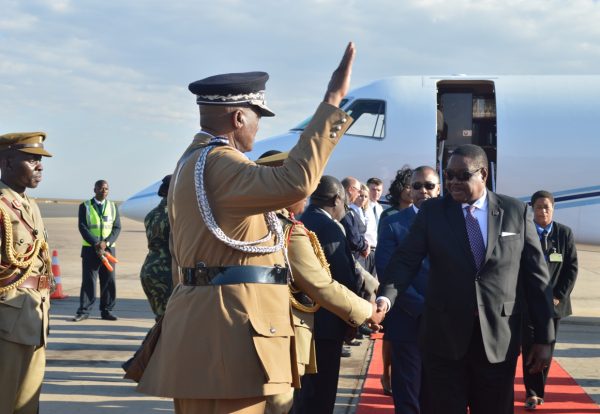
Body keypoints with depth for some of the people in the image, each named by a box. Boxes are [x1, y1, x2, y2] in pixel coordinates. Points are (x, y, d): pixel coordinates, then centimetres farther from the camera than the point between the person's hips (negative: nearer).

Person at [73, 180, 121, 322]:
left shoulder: (113, 207, 12)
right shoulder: (85, 206, 4)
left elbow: (117, 227, 5)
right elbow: (82, 227, -4)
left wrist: (106, 243, -12)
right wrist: (96, 243, -16)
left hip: (108, 248, 2)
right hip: (90, 249, -2)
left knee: (109, 280, 1)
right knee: (88, 280, -4)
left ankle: (107, 310, 9)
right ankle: (84, 311, 0)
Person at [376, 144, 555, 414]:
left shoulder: (517, 212, 1)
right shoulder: (431, 212, 3)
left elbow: (536, 277, 2)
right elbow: (406, 260, -5)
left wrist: (544, 338, 1)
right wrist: (385, 298, -25)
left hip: (499, 340, 0)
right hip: (444, 337, 0)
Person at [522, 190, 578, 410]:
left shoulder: (565, 233, 3)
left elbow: (572, 267, 2)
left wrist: (559, 295, -6)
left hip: (554, 301, 2)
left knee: (546, 348, 9)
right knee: (530, 348, -4)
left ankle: (538, 391, 21)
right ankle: (532, 393, 6)